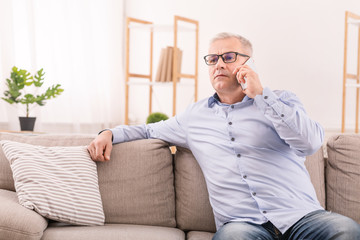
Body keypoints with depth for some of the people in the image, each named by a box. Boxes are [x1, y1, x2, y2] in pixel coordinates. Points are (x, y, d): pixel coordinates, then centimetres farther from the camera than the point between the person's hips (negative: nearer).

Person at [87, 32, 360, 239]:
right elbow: (149, 131, 35)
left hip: (302, 218, 1)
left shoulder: (281, 100, 14)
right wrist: (110, 133, 17)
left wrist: (261, 94, -5)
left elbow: (311, 142, -6)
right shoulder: (194, 115, 21)